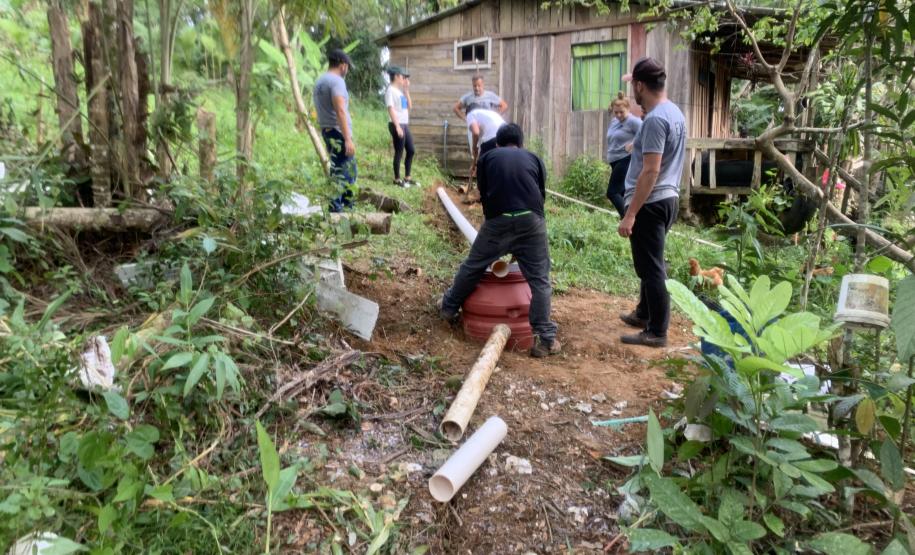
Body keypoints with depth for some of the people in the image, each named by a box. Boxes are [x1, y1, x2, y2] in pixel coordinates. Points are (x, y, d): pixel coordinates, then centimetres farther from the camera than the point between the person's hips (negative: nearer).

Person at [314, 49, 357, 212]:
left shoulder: (319, 81, 15)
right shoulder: (336, 81, -13)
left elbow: (322, 110, 16)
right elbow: (340, 111, -22)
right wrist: (348, 138, -24)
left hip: (326, 130, 9)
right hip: (339, 132, -9)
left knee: (348, 169, 19)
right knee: (340, 172, -5)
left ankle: (347, 203, 25)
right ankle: (335, 208, -4)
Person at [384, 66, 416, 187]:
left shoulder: (400, 91, 18)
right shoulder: (391, 90, -8)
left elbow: (409, 106, 17)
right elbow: (391, 109, -16)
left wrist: (406, 90, 12)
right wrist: (397, 126, -22)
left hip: (405, 125, 9)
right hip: (397, 125, -9)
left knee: (411, 151, 12)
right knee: (399, 152, -4)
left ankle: (407, 178, 21)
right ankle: (397, 179, 6)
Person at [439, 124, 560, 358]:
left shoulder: (487, 158, 20)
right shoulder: (534, 159, 21)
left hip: (498, 220, 1)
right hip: (531, 220, 0)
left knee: (472, 267, 19)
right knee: (539, 280, 3)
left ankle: (448, 307, 39)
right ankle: (545, 339, -1)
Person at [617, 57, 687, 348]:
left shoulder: (655, 120, -20)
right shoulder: (674, 112, 11)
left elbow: (651, 171, -25)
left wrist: (630, 214, -25)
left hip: (650, 203, -10)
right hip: (668, 198, 10)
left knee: (650, 267, -2)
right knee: (652, 263, 22)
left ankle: (657, 332, 6)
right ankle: (644, 314, 37)